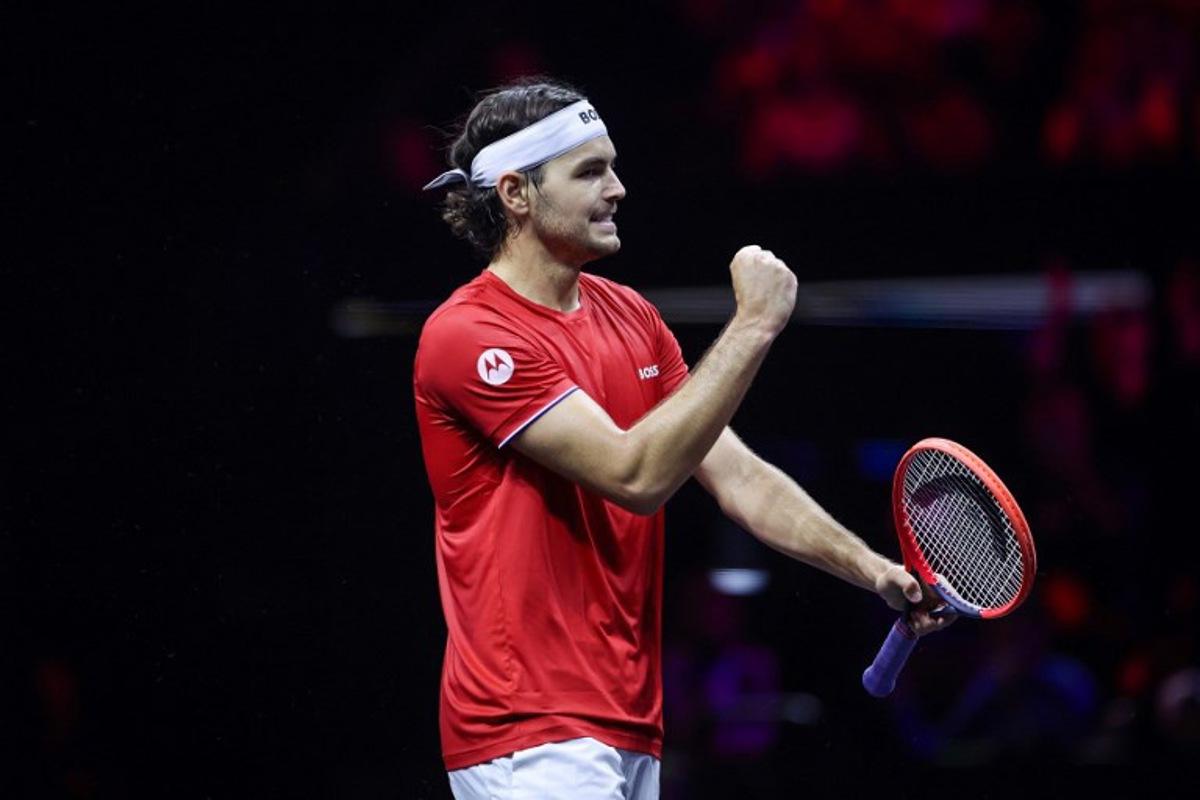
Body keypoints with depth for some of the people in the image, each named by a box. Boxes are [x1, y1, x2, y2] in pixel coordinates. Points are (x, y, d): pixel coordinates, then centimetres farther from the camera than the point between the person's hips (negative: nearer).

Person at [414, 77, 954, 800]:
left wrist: (870, 568, -2)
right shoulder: (466, 335, -13)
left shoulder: (630, 316, 14)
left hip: (630, 729, 8)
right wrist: (754, 327, -19)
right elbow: (637, 476, -21)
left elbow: (737, 475, 11)